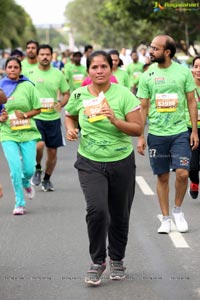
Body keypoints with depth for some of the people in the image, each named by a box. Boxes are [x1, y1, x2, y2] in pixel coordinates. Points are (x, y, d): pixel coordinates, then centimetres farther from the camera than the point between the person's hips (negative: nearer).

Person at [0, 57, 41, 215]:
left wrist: (25, 115, -14)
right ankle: (20, 203, 6)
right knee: (15, 168, -10)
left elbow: (38, 109, 3)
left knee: (29, 169, -1)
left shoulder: (28, 86, -2)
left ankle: (26, 183, 37)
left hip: (27, 132, 0)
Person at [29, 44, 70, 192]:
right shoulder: (30, 73, 0)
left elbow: (66, 93, 11)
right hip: (35, 117, -2)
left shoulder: (58, 74, 4)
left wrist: (61, 103, -9)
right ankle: (37, 169, 6)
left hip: (53, 117, 2)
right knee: (39, 145, -24)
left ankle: (47, 179, 28)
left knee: (52, 151, 7)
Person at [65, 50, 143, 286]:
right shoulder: (78, 95, -3)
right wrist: (70, 128, -3)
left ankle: (117, 260, 35)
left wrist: (115, 120, -25)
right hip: (90, 163, 0)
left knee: (119, 215, 11)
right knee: (97, 210, -20)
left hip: (121, 162, 0)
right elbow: (69, 115, 18)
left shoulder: (123, 94, -9)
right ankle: (97, 262, -1)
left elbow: (138, 129, -10)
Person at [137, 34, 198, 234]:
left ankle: (178, 210, 14)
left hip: (180, 132, -1)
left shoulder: (183, 72, -1)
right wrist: (140, 137, 1)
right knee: (162, 177, 6)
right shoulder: (147, 75, 1)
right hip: (156, 134, 1)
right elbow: (143, 107, 5)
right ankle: (165, 218, 18)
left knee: (182, 173, -11)